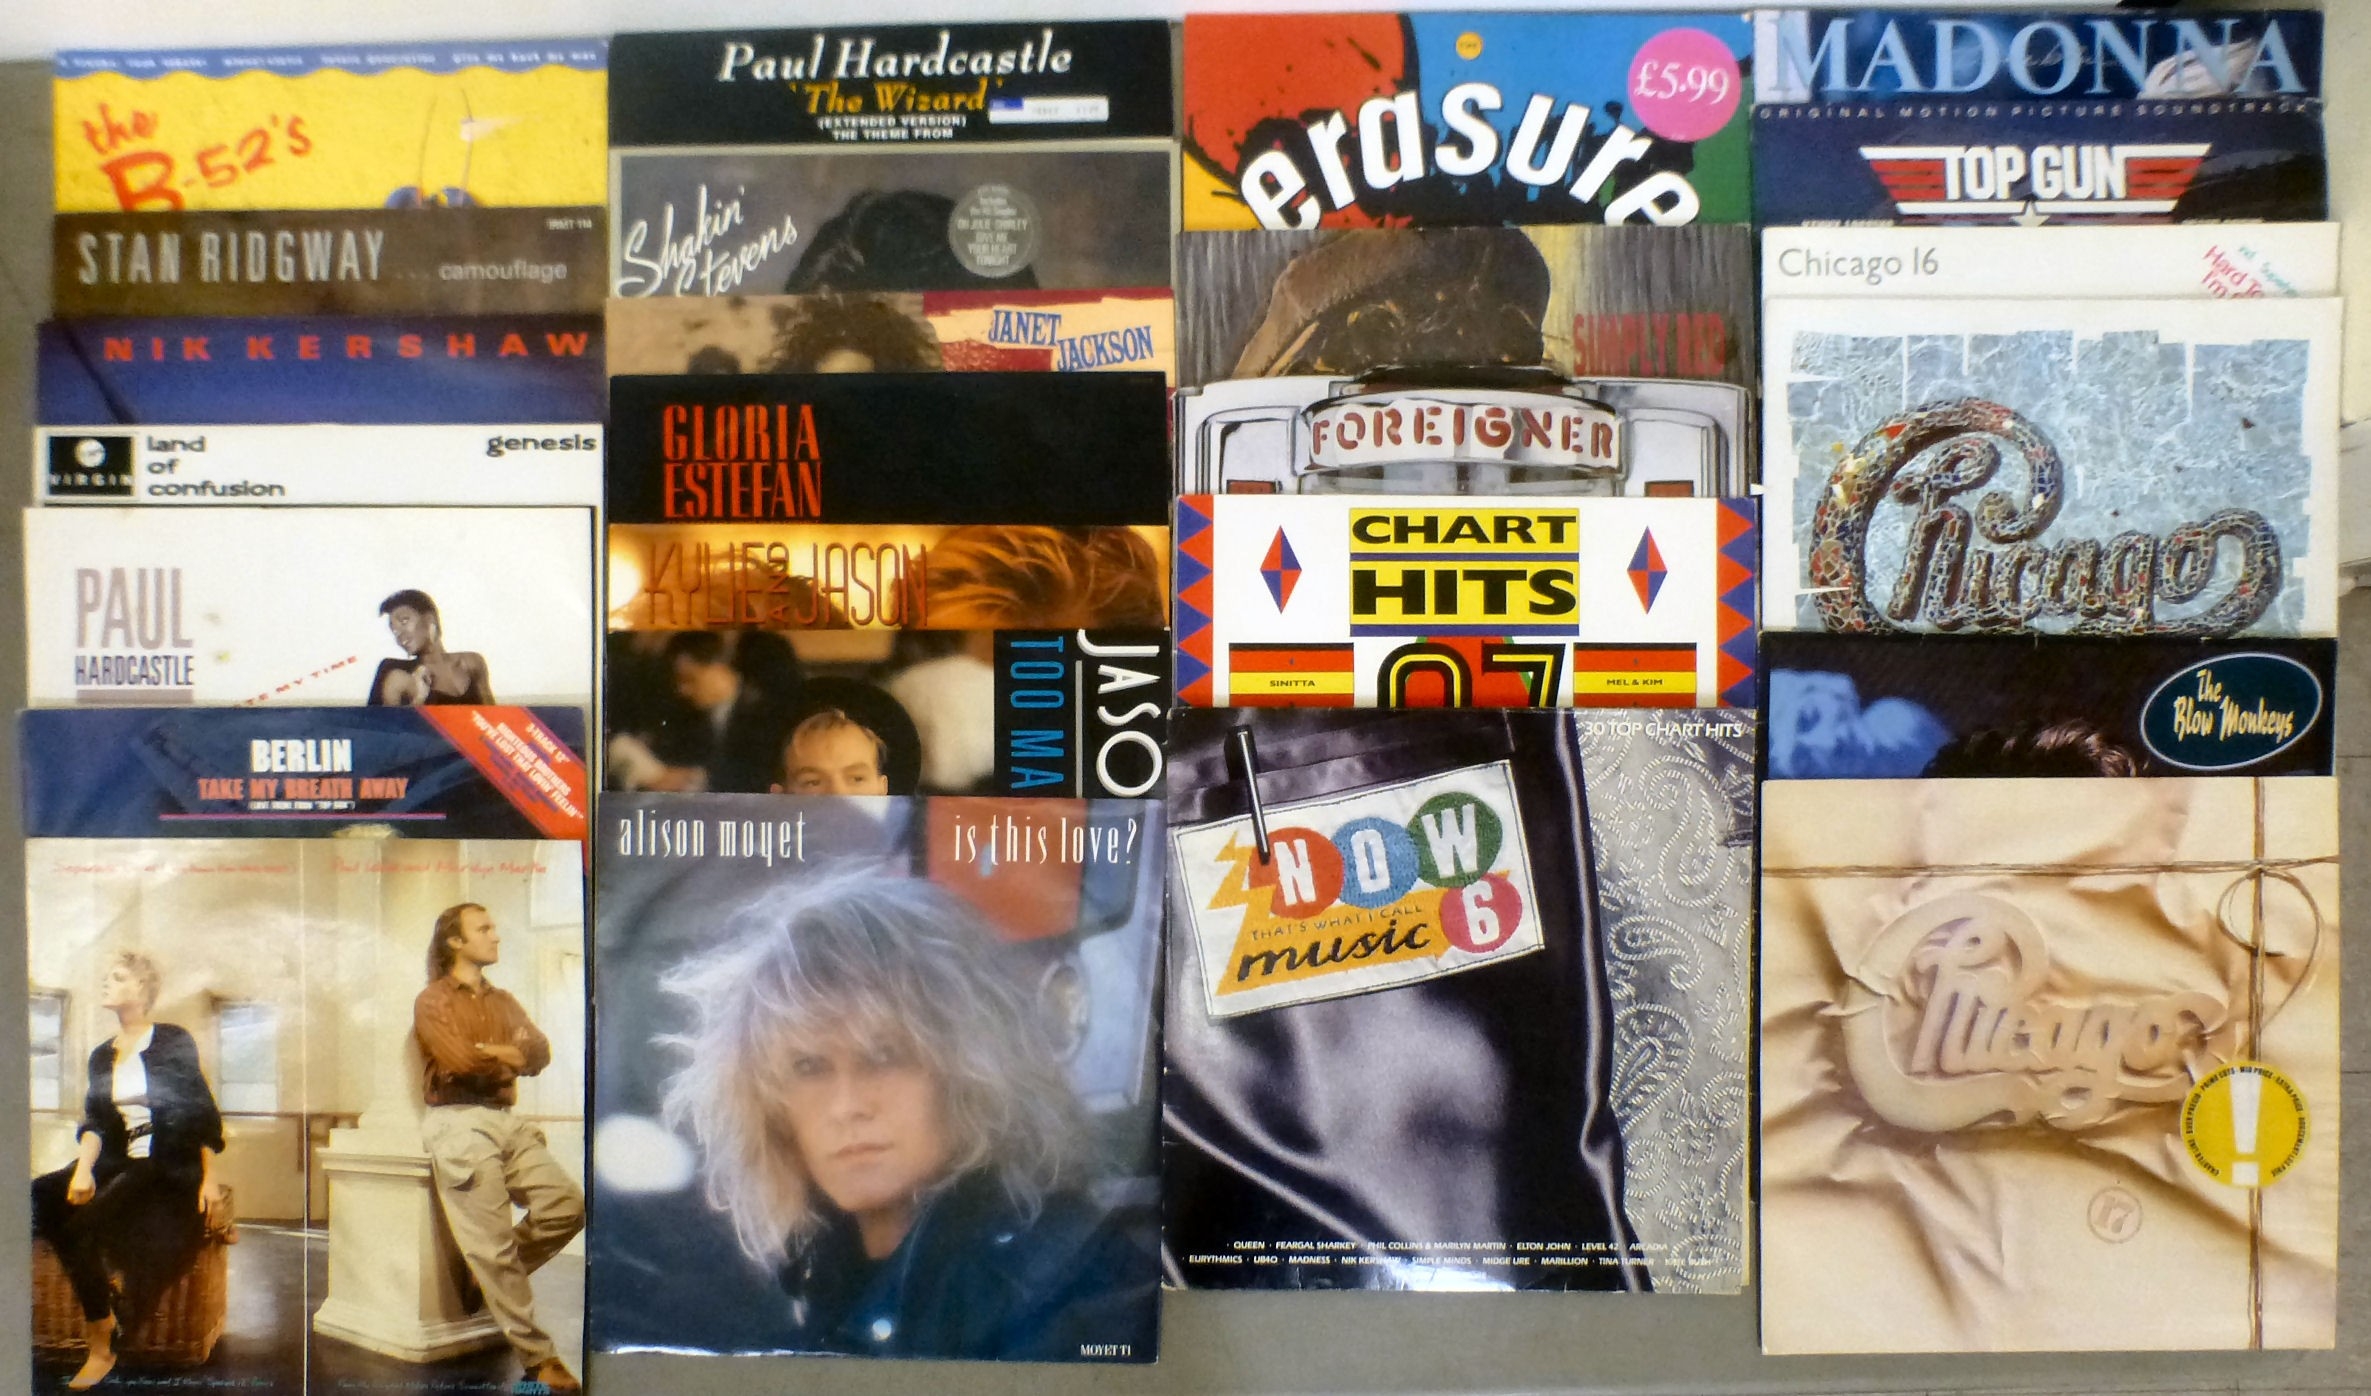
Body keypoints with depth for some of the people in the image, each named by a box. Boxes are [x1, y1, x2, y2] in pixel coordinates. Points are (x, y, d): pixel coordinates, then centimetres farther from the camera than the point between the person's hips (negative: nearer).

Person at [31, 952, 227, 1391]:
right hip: (121, 1165, 6)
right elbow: (95, 1123, 7)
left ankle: (102, 1346, -17)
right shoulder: (102, 1055, 14)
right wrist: (83, 1168, -13)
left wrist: (208, 1180, -6)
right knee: (41, 1198, -21)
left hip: (170, 1168, -6)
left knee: (82, 1222, -27)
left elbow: (203, 1113, -2)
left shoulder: (174, 1042, -2)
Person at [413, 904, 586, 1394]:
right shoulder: (432, 1001, 0)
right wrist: (511, 1056, 1)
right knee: (494, 1245, -7)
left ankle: (494, 1274, 15)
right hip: (458, 1123, -6)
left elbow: (540, 1053, 5)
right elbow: (463, 1063, -16)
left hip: (506, 1119, 6)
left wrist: (492, 1052, -13)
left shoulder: (503, 1002, 19)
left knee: (568, 1204, -8)